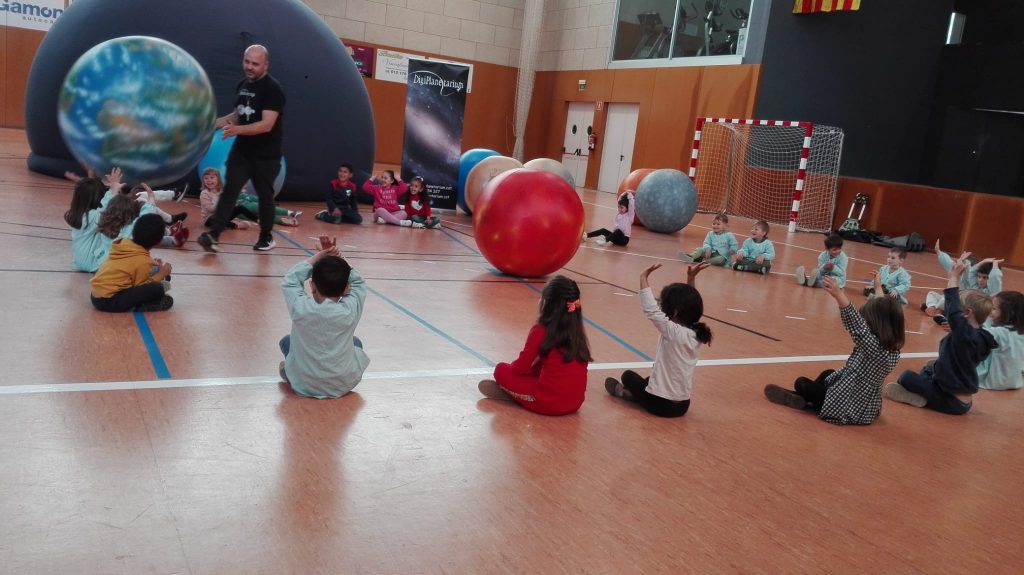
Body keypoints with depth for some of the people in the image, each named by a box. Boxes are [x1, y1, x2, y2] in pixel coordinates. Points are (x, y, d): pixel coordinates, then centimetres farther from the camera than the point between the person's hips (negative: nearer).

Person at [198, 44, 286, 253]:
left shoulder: (272, 89, -17)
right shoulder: (242, 85, 8)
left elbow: (266, 125, -27)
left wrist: (237, 129, -40)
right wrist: (215, 123, 8)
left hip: (266, 156, -6)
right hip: (241, 150, 6)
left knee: (265, 195, 7)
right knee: (230, 189, -5)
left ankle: (266, 237, 23)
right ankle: (213, 234, -12)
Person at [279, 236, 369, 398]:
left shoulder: (301, 309, -21)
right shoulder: (351, 311, -19)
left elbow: (289, 281, -1)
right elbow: (358, 283, 0)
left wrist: (316, 258, -2)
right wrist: (337, 260, -8)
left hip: (303, 385, 0)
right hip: (343, 386, 0)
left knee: (286, 341, 25)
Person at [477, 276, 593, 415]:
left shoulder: (541, 330, -11)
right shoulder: (577, 332, 6)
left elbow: (521, 368, -2)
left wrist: (511, 366, 19)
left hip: (549, 403, -6)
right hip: (576, 402, 6)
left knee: (501, 370, 9)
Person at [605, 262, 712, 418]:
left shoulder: (673, 332, -23)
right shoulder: (696, 334, -4)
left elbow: (650, 309, -23)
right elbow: (690, 304, 11)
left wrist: (643, 277, -17)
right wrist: (691, 279, 7)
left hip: (661, 404, -7)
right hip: (682, 405, 7)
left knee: (628, 375, 19)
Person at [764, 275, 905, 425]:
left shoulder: (877, 349, -29)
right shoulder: (890, 349, -2)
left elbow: (859, 328, -41)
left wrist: (839, 295, -48)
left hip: (849, 410, -9)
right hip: (866, 409, 9)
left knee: (801, 383, 5)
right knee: (828, 374, 30)